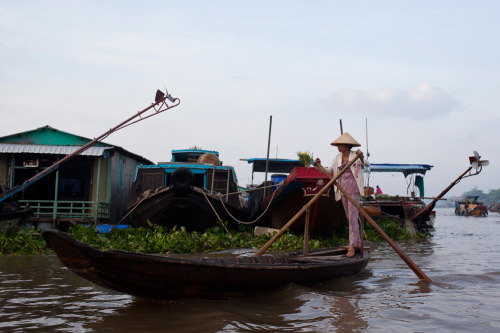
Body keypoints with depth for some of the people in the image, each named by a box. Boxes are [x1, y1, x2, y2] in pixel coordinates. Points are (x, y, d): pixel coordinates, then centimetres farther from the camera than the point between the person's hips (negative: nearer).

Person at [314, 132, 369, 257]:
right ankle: (358, 241, 26)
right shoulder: (338, 157, 9)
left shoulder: (355, 155, -5)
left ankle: (352, 246, -8)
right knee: (349, 217, 12)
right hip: (343, 188, 6)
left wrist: (361, 157, -35)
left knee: (353, 216, -9)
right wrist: (319, 165, -5)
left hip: (353, 188, -6)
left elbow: (367, 164, -17)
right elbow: (328, 171, 9)